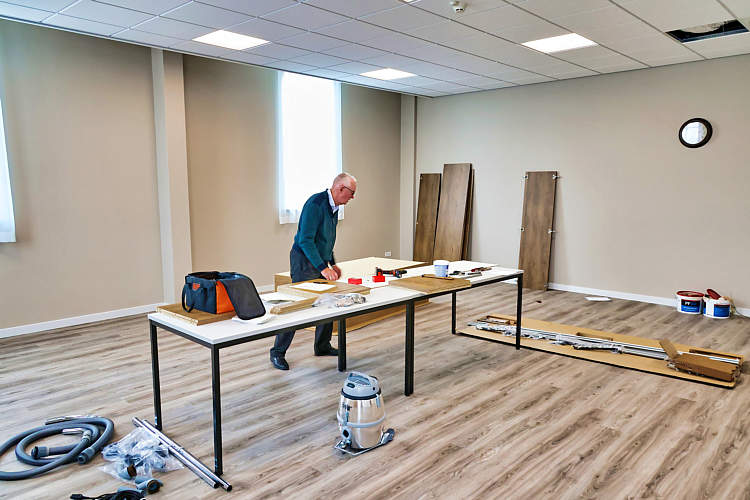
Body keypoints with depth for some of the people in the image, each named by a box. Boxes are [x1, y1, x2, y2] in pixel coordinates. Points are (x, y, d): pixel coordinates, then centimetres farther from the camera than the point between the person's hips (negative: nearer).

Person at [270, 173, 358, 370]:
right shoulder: (315, 204, -21)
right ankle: (277, 352, 5)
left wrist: (332, 263, 20)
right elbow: (305, 240, -26)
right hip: (304, 260, -9)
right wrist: (323, 268, -28)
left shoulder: (334, 206, 9)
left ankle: (322, 347, 25)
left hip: (320, 261, 9)